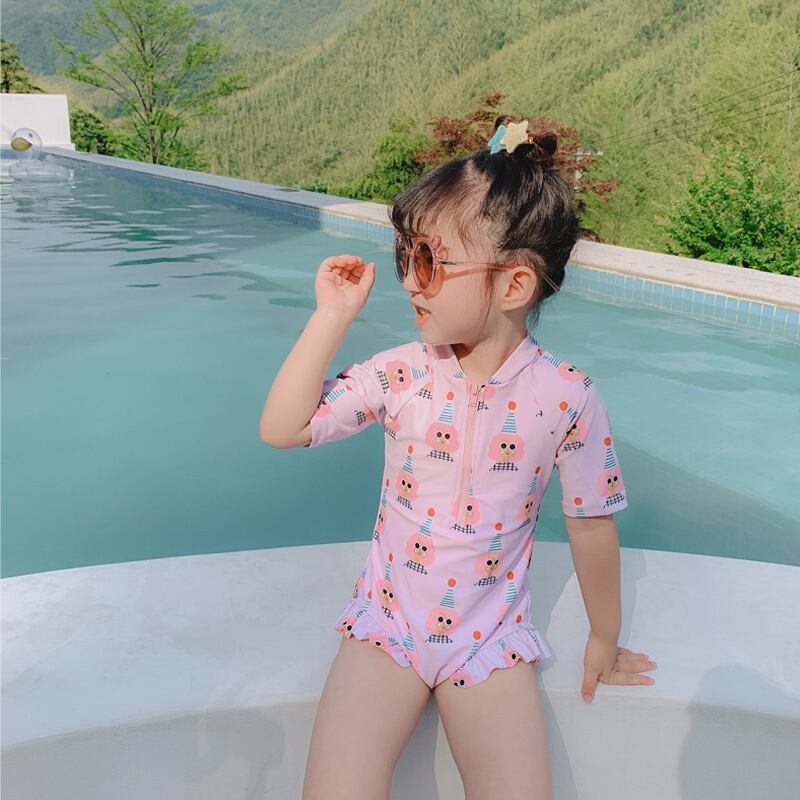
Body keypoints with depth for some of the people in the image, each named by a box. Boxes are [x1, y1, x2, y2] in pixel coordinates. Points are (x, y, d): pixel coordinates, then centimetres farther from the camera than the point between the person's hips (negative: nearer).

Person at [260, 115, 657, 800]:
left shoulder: (566, 396, -13)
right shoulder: (400, 374, -9)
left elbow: (592, 525, -1)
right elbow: (283, 429, -11)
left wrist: (605, 638, 10)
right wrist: (332, 318, -16)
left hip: (491, 640, 0)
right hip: (386, 623, 1)